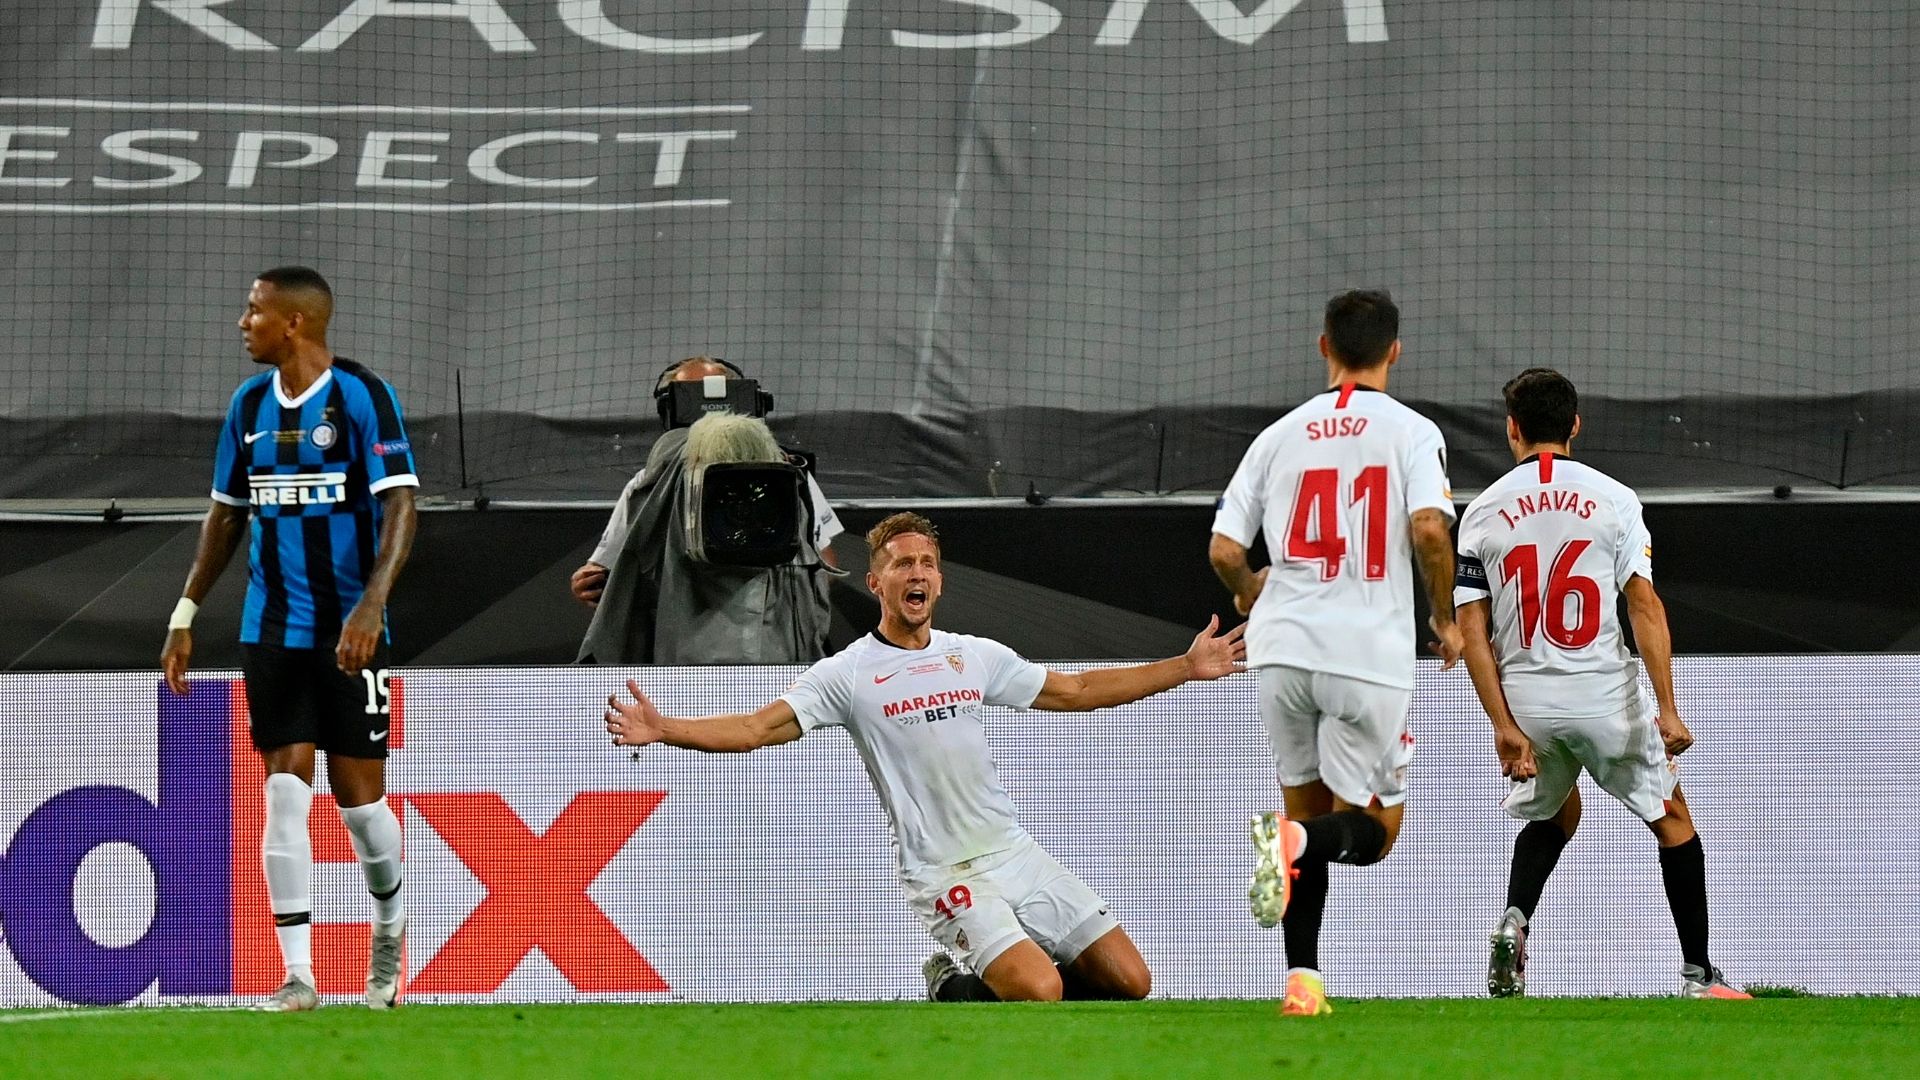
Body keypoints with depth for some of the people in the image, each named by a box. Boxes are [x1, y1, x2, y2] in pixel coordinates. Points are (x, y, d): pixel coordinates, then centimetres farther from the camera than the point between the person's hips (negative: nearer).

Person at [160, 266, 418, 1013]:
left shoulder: (362, 396, -9)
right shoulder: (250, 405, 8)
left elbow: (400, 507, -14)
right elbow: (226, 513, 17)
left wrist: (372, 603, -26)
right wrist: (186, 614, 13)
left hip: (349, 630, -4)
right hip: (273, 629, 4)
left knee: (358, 792, 1)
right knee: (285, 790, -5)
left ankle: (389, 921, 31)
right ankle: (297, 975, -5)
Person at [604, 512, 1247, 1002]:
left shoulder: (977, 657, 10)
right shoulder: (849, 674, -4)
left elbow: (1075, 691, 20)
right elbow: (758, 728, -11)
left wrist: (1187, 667, 19)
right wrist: (663, 730, -27)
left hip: (1015, 853, 6)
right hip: (945, 875, -6)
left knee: (1129, 981, -1)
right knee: (1040, 989, -26)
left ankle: (965, 983, 18)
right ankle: (954, 991, 6)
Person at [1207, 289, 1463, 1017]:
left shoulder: (1279, 437, 9)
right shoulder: (1411, 433, 0)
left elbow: (1223, 551, 7)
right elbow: (1430, 529, -15)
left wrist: (1250, 592, 31)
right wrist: (1445, 620, 1)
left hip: (1284, 648, 3)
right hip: (1370, 653, -3)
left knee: (1309, 808, 17)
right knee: (1373, 830, 7)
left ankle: (1302, 978, 5)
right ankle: (1295, 841, -27)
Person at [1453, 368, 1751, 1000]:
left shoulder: (1483, 513, 2)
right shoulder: (1611, 499, -3)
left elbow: (1472, 631, -4)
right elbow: (1645, 605, -10)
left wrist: (1504, 725, -4)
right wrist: (1667, 709, -12)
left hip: (1524, 700, 2)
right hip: (1604, 695, -2)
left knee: (1553, 815, 27)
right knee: (1672, 818, 13)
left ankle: (1515, 920, 0)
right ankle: (1699, 975, 8)